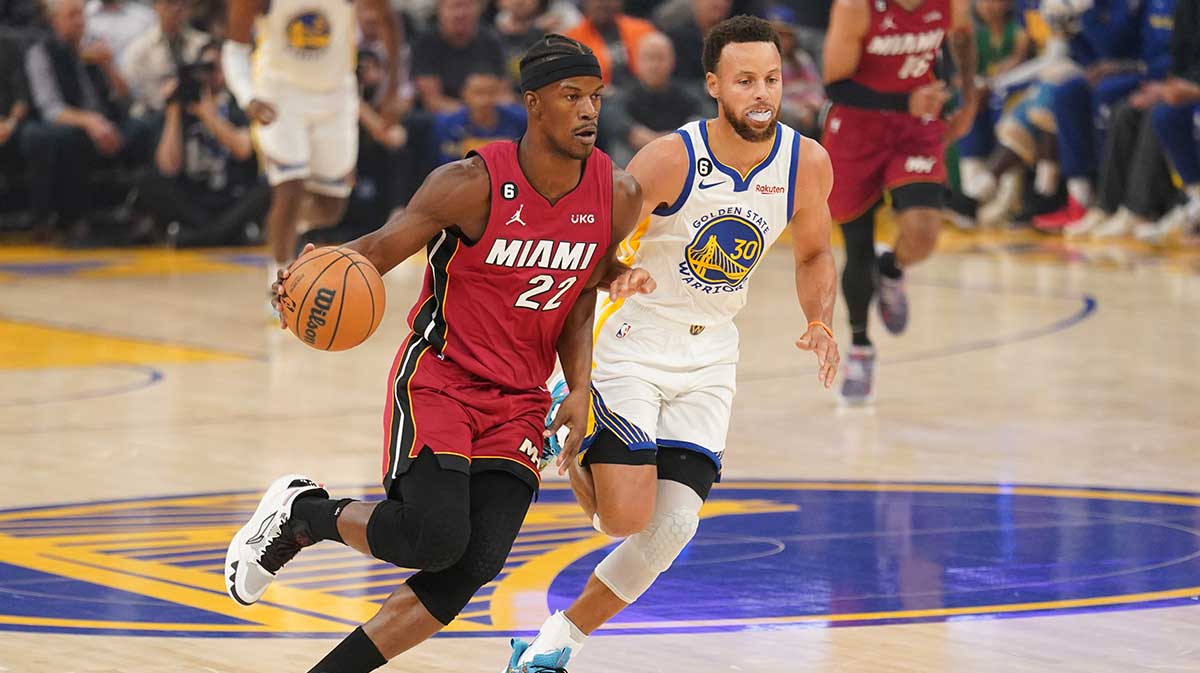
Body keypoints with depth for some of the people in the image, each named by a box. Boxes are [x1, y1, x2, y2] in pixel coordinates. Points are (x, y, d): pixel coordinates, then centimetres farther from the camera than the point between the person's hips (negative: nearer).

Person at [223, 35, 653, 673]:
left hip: (519, 402, 5)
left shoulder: (618, 196, -4)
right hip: (438, 378, -4)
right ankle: (304, 511, 8)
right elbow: (382, 248, -10)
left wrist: (580, 391, -2)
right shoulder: (475, 184, -18)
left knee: (476, 565, -11)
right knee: (433, 538, -22)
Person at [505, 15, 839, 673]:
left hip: (706, 360, 5)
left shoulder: (807, 163, -7)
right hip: (629, 345, -4)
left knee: (674, 525, -7)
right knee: (626, 518, -16)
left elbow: (813, 254, 11)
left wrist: (820, 323, -6)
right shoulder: (670, 160, -21)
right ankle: (564, 436, 17)